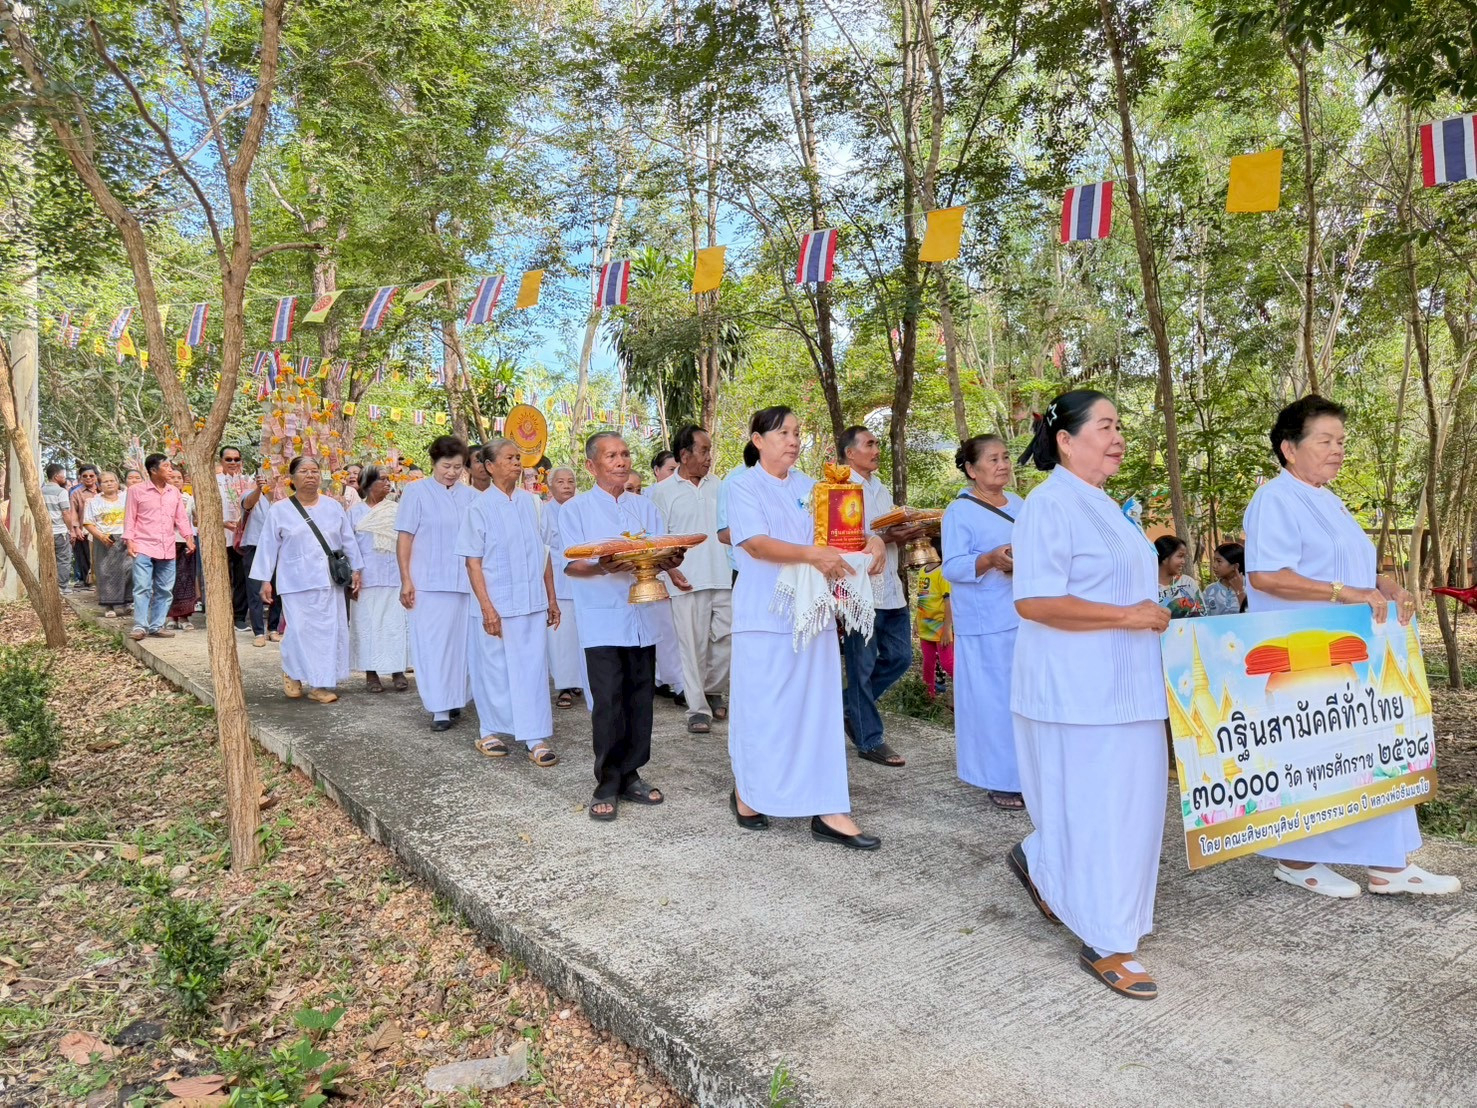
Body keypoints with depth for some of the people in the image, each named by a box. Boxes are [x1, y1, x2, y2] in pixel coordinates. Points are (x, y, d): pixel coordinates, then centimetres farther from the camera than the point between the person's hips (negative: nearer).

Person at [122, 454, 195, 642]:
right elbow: (130, 518, 0)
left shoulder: (174, 492, 10)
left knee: (164, 590, 7)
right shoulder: (137, 491, -1)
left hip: (167, 549, 4)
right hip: (144, 547, -4)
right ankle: (140, 626, -2)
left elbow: (181, 517, 14)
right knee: (142, 588, -8)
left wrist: (189, 538, 5)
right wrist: (129, 541, -8)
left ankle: (156, 626, 14)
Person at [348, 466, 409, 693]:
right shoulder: (355, 512, 4)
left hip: (395, 575, 1)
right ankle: (371, 672, 11)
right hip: (366, 577, -1)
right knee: (368, 622, 3)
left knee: (396, 621, 2)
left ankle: (397, 670, 9)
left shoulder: (397, 509, 7)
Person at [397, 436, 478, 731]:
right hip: (430, 583, -3)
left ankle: (455, 699, 20)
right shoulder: (417, 491, 1)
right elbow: (405, 538, -1)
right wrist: (406, 580, -6)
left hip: (466, 582, 3)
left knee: (461, 641, 7)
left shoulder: (471, 495, 7)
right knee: (433, 644, -2)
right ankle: (440, 708, 2)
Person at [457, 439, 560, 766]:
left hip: (534, 602, 3)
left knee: (534, 669, 3)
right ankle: (491, 732, 25)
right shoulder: (480, 507, -4)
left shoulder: (530, 501, 6)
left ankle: (537, 738, 7)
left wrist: (551, 598, 11)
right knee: (495, 669, 8)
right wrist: (486, 607, -12)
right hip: (498, 605, -3)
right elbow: (473, 562, -5)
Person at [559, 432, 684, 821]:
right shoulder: (576, 509, 2)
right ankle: (606, 786, 5)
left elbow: (661, 554, 9)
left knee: (640, 701, 7)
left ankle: (630, 776, 20)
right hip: (602, 620, -4)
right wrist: (602, 567, -26)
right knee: (608, 704, -7)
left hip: (642, 617, 4)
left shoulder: (645, 507, 15)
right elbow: (570, 565, -6)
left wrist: (670, 560, -14)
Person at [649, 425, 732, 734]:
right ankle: (698, 708, 10)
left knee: (725, 639, 6)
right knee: (692, 644, 0)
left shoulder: (716, 485, 11)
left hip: (723, 577, 4)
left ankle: (713, 691, 29)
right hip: (687, 580, -4)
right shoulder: (663, 491, 0)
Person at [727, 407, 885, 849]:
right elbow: (756, 544, -17)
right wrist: (812, 554, -30)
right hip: (766, 616, -5)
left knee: (820, 709, 3)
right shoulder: (744, 487, -4)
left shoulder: (808, 487, 12)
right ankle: (746, 792, 25)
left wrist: (871, 540, -11)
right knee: (762, 709, 2)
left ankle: (828, 811, 6)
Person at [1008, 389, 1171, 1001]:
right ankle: (1103, 942, 13)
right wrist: (1129, 616, -20)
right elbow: (1036, 601, -24)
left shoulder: (1103, 505, 16)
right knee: (1094, 809, -1)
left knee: (1127, 801, 15)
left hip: (1121, 686, 10)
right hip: (1076, 690, -10)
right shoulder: (1050, 505, -15)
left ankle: (1039, 862, 37)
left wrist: (1153, 616, 14)